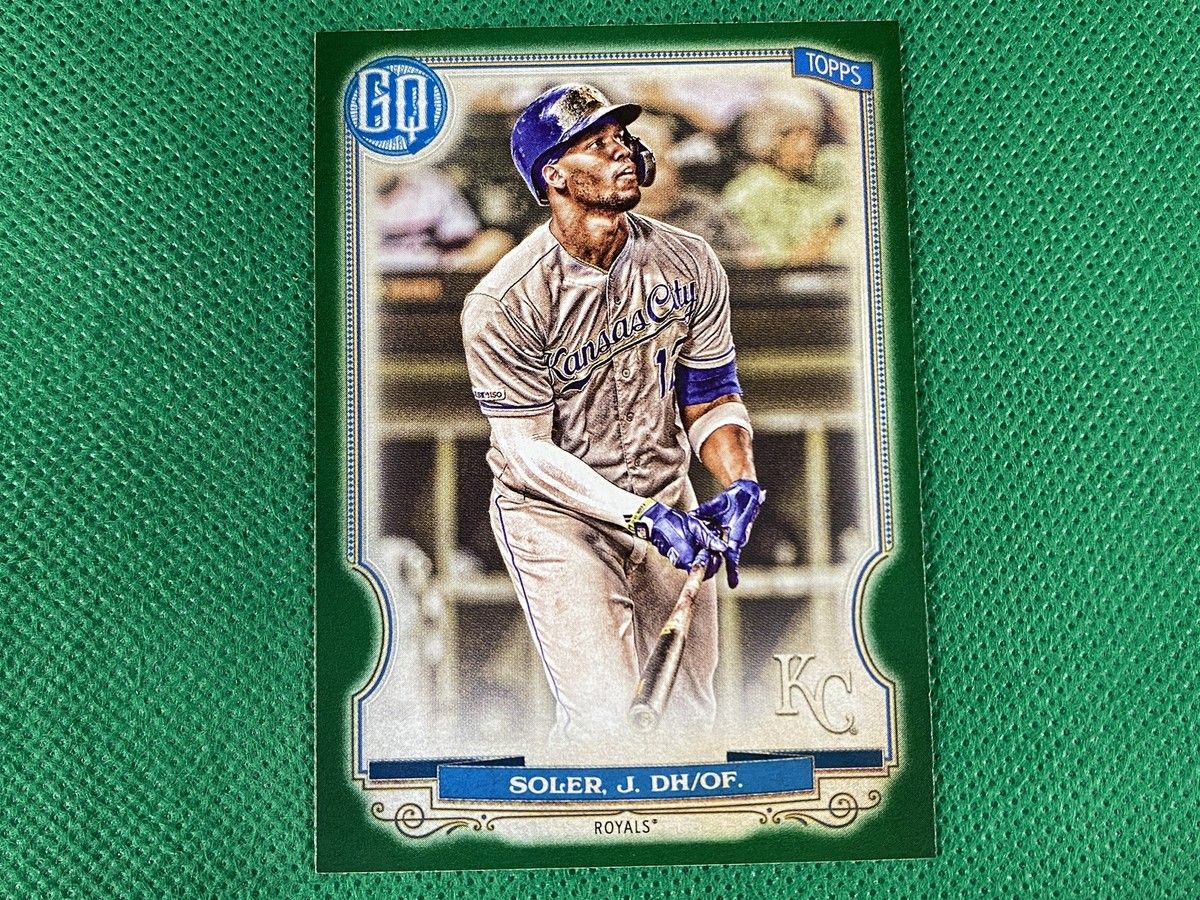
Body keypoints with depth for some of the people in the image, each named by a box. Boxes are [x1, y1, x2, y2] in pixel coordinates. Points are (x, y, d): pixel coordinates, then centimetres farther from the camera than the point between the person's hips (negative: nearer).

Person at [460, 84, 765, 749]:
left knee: (691, 714, 12)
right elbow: (526, 451, -18)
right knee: (601, 717, -13)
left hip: (667, 494, 5)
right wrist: (645, 517, -27)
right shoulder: (503, 302, -19)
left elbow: (710, 397, 3)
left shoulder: (689, 263, -4)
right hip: (553, 512, -5)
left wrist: (740, 482, -16)